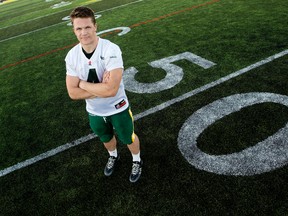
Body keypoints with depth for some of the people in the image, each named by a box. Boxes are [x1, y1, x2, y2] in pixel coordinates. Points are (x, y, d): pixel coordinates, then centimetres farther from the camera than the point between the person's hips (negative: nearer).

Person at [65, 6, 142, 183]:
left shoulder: (111, 50, -29)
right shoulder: (72, 56, -14)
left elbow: (111, 90, -36)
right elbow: (73, 93, -15)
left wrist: (83, 83, -23)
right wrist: (101, 89, -27)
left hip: (117, 108, -4)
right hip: (94, 112, 4)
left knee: (129, 139, 20)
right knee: (106, 138, 30)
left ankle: (137, 161, 51)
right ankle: (113, 156, 62)